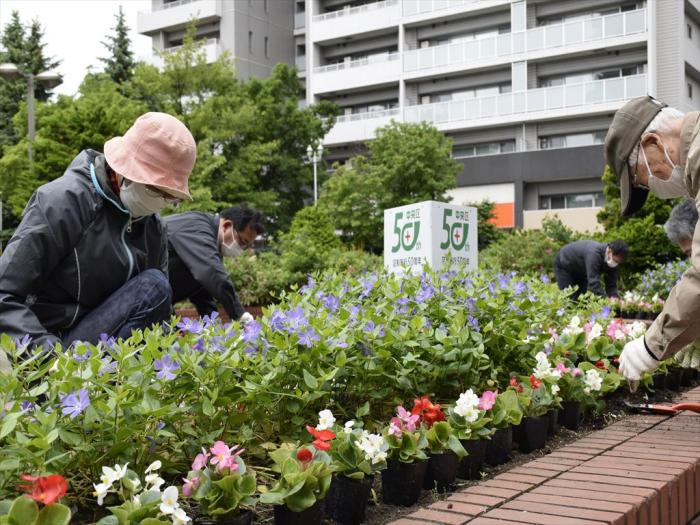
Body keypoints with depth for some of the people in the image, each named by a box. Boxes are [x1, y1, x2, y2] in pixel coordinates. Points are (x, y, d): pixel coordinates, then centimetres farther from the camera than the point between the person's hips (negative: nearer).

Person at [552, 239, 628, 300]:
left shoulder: (613, 260, -19)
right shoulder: (594, 253, -42)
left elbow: (611, 285, -15)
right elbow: (594, 283, -47)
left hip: (581, 269, 7)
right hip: (564, 264, -7)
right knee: (570, 298, -13)